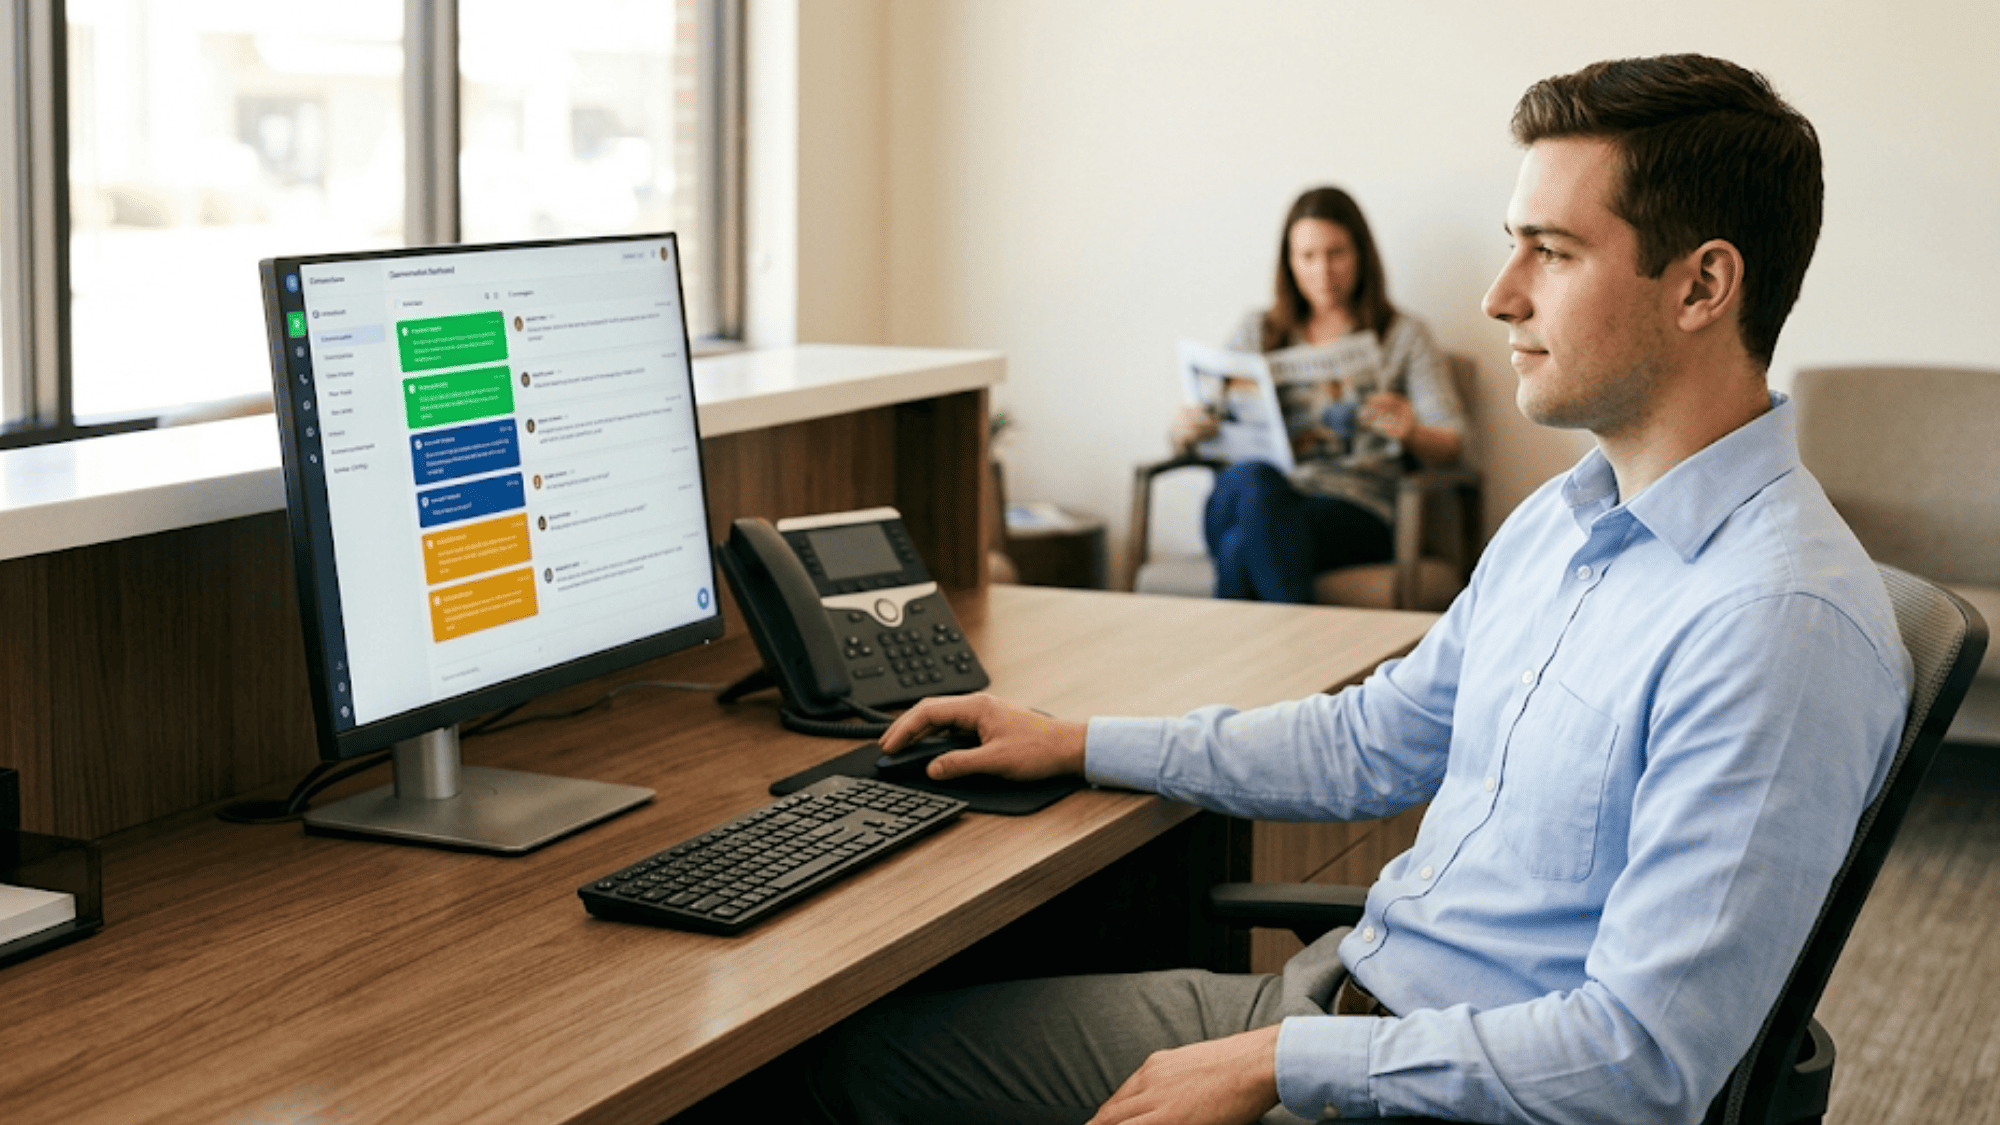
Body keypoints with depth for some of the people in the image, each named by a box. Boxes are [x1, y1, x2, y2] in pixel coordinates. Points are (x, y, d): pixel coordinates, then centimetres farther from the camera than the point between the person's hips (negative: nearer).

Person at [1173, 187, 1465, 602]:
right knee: (1251, 477, -37)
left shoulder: (1403, 335, 18)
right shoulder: (1259, 331, 24)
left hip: (1352, 508, -2)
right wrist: (1185, 430, -7)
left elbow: (1450, 446, 9)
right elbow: (1192, 423, 19)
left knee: (1243, 548, -36)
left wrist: (1411, 433, -16)